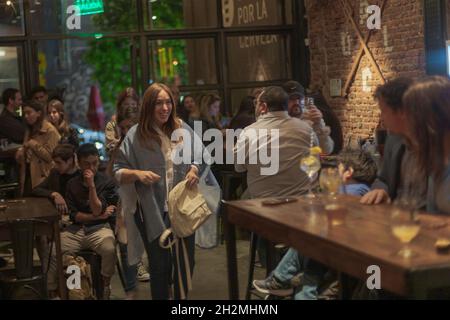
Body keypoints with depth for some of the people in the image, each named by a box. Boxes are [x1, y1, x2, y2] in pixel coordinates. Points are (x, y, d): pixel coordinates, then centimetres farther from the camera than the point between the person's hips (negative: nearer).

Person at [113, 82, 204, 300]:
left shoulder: (183, 129, 2)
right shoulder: (136, 135, -6)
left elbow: (201, 157, 12)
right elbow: (118, 172, -4)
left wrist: (195, 170, -8)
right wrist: (137, 174, -23)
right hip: (153, 213, -3)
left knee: (186, 262, 15)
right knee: (160, 266, 10)